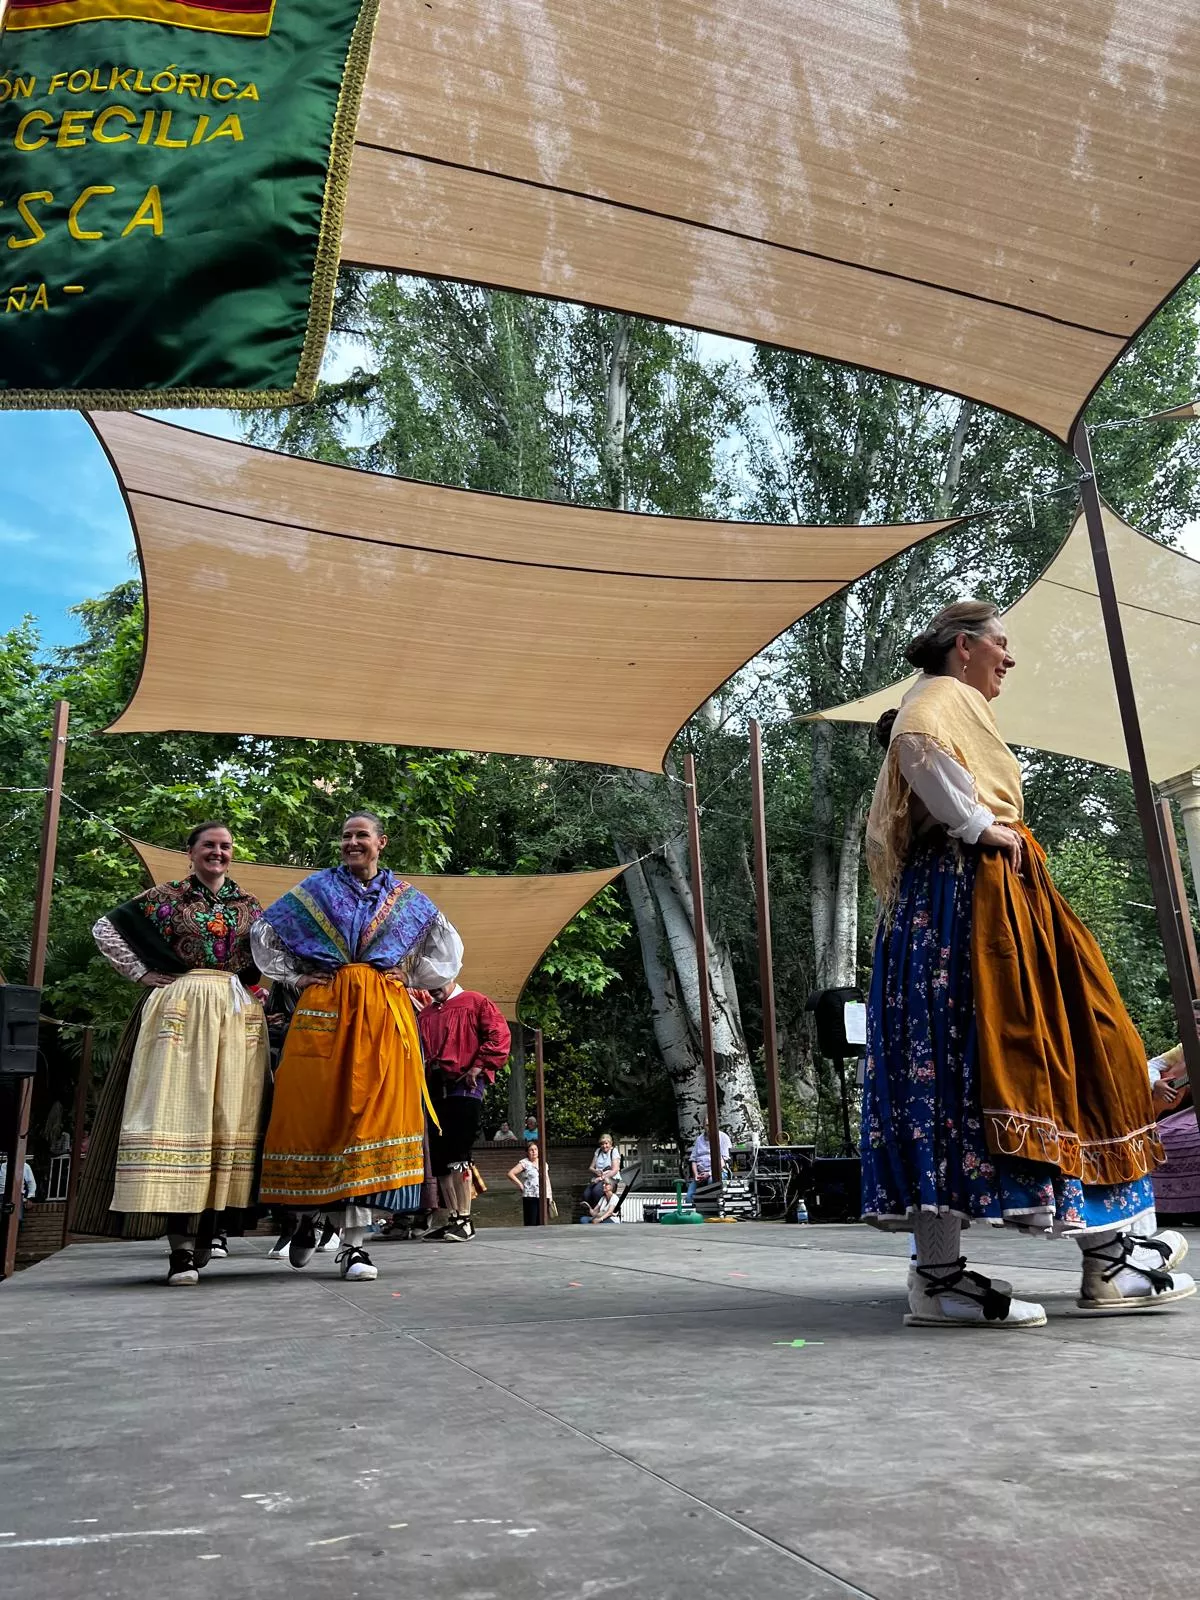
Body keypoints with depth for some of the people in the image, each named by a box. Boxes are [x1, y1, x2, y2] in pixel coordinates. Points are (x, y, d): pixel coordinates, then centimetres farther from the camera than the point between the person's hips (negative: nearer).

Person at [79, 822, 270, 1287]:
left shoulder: (249, 906, 15)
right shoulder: (166, 897, 7)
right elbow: (105, 929, 7)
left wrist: (250, 984, 6)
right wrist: (142, 973, 1)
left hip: (238, 1017, 3)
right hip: (180, 1012, -3)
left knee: (228, 1117, 0)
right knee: (178, 1112, -12)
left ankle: (206, 1232, 10)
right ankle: (181, 1245, -14)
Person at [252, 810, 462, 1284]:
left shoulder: (406, 898, 14)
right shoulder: (317, 888, 10)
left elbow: (448, 946, 21)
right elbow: (263, 932, 13)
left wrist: (411, 979, 10)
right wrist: (295, 977, 6)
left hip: (385, 1014, 1)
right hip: (324, 1009, 0)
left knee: (373, 1114, -7)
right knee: (319, 1110, -2)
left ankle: (353, 1241, -5)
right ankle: (307, 1214, 20)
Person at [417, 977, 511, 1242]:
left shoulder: (476, 1003, 3)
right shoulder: (425, 1014, 21)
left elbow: (499, 1036, -7)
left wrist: (478, 1068, -14)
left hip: (464, 1088, -7)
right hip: (434, 1090, 7)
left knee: (457, 1154, -12)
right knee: (439, 1157, 7)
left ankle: (465, 1220, -6)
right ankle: (451, 1218, 16)